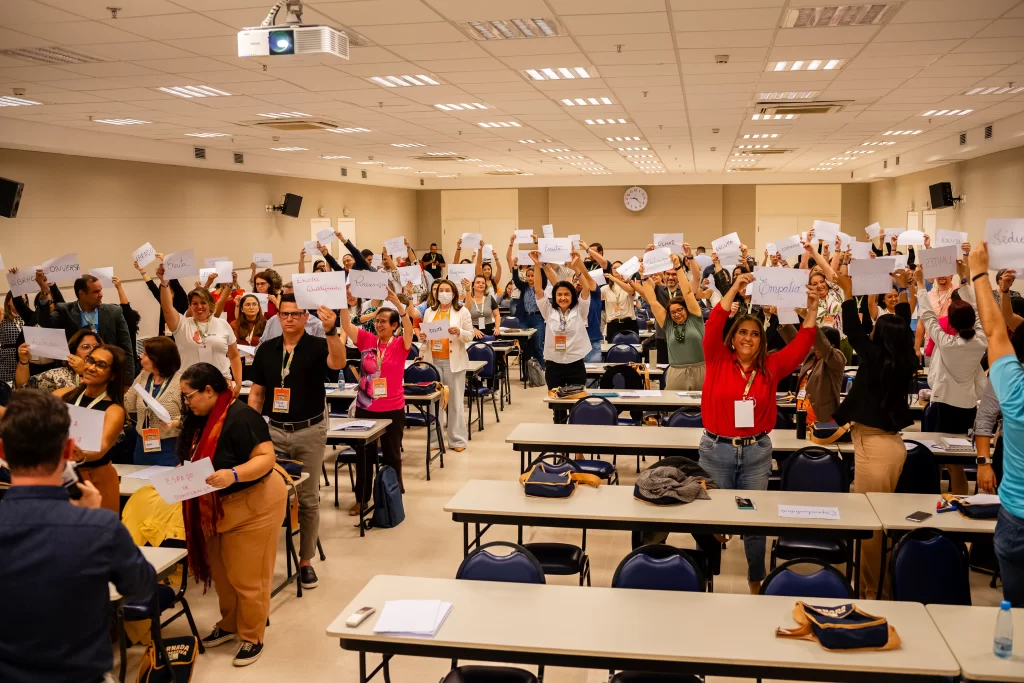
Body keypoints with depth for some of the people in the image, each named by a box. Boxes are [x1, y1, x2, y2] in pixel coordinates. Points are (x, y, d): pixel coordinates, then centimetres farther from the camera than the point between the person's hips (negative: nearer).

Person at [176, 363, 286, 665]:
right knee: (220, 572, 19)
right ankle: (229, 624, 38)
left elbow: (266, 458, -27)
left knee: (246, 577, 2)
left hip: (253, 505, -9)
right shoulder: (202, 420, 6)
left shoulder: (240, 417, -22)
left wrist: (233, 475, -40)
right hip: (218, 508, 9)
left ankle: (252, 638, 18)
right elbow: (197, 462, 16)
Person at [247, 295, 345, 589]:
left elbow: (338, 363, -30)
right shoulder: (266, 350, 3)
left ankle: (306, 560, 17)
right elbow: (256, 393, 8)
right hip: (274, 431, 2)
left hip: (309, 432, -2)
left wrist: (331, 331, -45)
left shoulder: (317, 346, -7)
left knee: (308, 499, 6)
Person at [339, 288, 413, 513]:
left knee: (392, 455, 12)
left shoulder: (400, 344, -6)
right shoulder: (366, 340, 0)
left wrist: (398, 304, -35)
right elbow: (346, 324, -8)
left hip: (392, 409, -2)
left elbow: (409, 328, -24)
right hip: (365, 408, 3)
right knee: (364, 455, 12)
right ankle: (361, 498, 24)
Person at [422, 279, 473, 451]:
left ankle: (457, 440, 5)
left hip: (453, 361, -3)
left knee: (455, 401, 0)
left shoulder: (463, 311, 3)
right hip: (433, 361, 3)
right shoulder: (429, 312, 13)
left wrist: (459, 332, -19)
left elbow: (470, 336, 0)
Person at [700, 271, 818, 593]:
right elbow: (712, 326, -16)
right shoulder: (718, 361, -3)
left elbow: (802, 344, -1)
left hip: (757, 452, 2)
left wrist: (812, 312, -12)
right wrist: (735, 289, -21)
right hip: (716, 449, -2)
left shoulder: (771, 366, 3)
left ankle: (756, 579, 26)